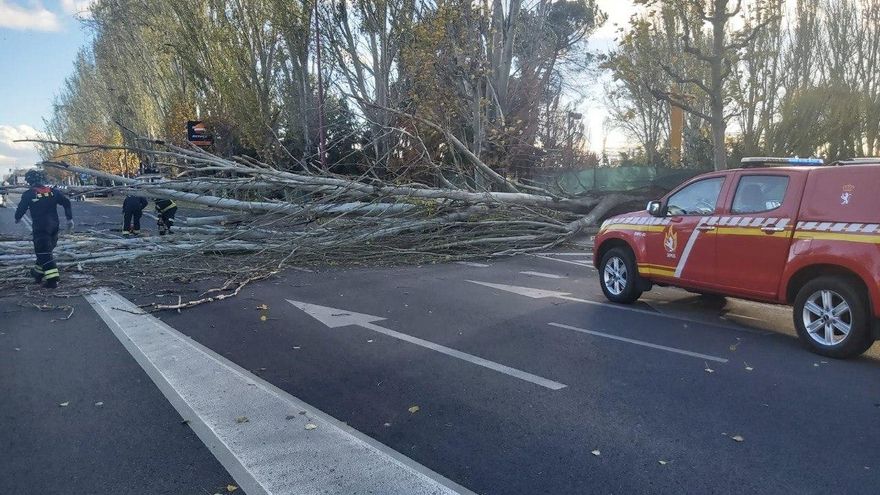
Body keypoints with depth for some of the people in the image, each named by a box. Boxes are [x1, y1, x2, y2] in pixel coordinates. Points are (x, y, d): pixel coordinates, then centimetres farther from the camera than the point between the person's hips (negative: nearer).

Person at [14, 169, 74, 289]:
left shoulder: (28, 194, -7)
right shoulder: (52, 191, 4)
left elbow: (21, 209, 1)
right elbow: (66, 203, 1)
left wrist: (17, 218, 23)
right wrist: (70, 219, 6)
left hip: (40, 228, -5)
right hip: (54, 227, 5)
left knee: (44, 253, -3)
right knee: (45, 251, 20)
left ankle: (53, 279, -12)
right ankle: (39, 273, 32)